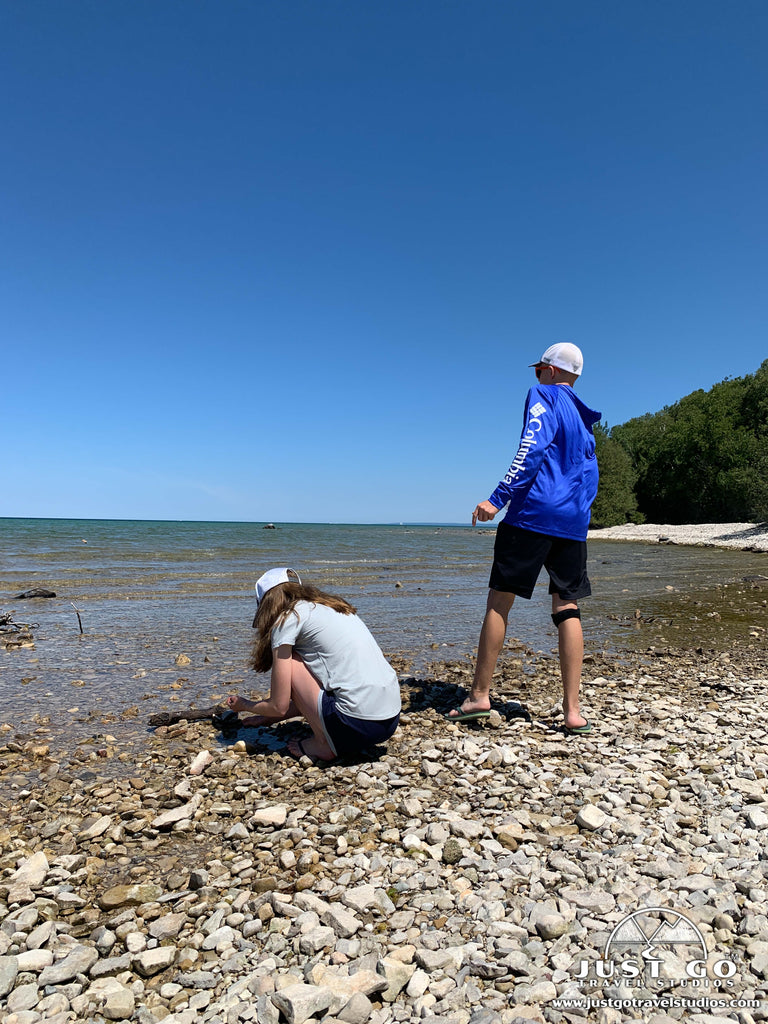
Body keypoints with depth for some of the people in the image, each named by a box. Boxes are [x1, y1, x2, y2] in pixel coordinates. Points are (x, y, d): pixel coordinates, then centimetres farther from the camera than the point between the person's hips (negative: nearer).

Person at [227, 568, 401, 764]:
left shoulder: (287, 618, 0)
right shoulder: (333, 606, 23)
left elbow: (279, 707, 4)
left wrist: (244, 705, 24)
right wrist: (270, 718, 37)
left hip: (358, 724, -9)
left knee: (288, 661, 6)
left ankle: (323, 744, 6)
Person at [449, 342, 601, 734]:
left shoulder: (542, 396, 2)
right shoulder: (584, 417, 24)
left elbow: (532, 450, -14)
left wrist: (498, 498, -19)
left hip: (534, 511, -7)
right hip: (574, 522, 7)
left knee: (499, 600, -1)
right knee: (567, 608, 4)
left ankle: (480, 694, 2)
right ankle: (572, 710, 2)